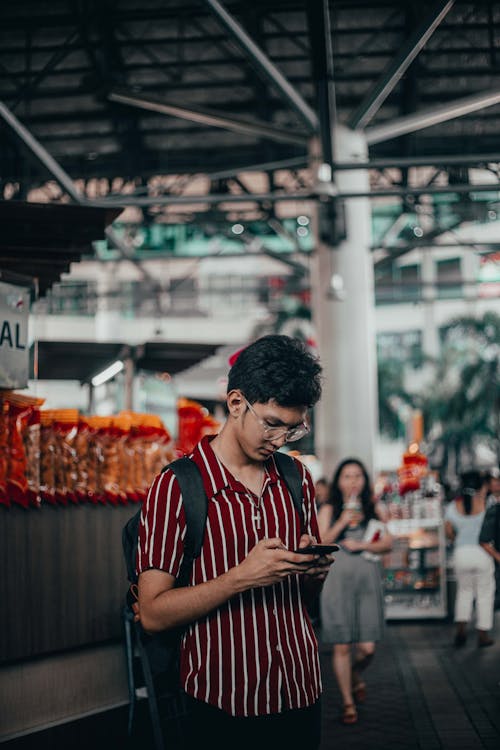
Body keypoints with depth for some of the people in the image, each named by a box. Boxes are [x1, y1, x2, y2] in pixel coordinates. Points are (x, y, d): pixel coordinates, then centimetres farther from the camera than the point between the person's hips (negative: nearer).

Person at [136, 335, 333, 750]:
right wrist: (241, 578, -24)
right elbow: (153, 613, -15)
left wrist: (313, 569, -7)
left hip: (302, 695, 5)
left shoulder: (297, 478, 8)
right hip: (222, 709, -5)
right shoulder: (176, 488, -11)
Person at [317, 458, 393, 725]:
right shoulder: (329, 510, 6)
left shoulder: (371, 510, 11)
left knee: (367, 647, -3)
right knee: (341, 646, -2)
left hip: (367, 581, 2)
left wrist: (361, 545, -9)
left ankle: (356, 676, 31)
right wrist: (343, 522, -11)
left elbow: (387, 542, 4)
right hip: (338, 580, -2)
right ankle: (348, 702, 12)